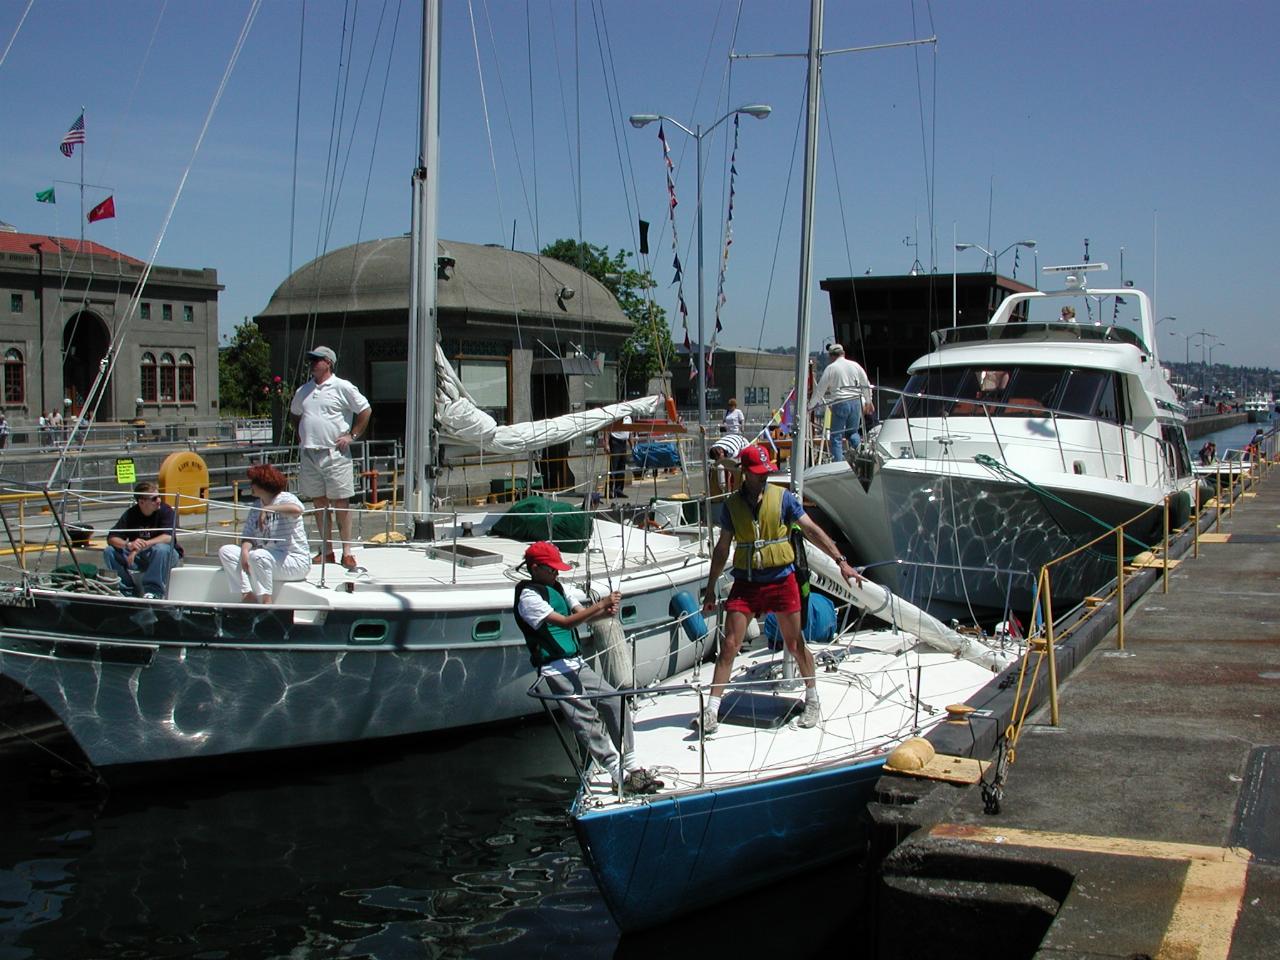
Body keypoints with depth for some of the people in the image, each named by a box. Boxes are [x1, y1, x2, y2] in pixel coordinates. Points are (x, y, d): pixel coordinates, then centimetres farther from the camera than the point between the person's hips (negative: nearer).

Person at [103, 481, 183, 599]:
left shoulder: (166, 511, -15)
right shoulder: (130, 514, -6)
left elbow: (169, 537, -28)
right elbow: (111, 538, -13)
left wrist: (141, 546, -36)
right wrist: (128, 545, -35)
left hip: (168, 556, -3)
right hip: (139, 557, 3)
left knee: (161, 549, -37)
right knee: (109, 552, -16)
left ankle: (154, 591, -24)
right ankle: (127, 590, -5)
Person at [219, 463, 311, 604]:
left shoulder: (285, 499, -9)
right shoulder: (256, 507, 14)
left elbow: (297, 510, -34)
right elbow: (248, 536, 7)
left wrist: (268, 509, -31)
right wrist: (245, 551, -15)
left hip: (296, 561, -8)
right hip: (267, 558, 8)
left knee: (257, 556, -35)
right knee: (226, 551, -3)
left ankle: (266, 602, -25)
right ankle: (247, 595, -12)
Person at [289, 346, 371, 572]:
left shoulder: (343, 387, -2)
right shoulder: (303, 391, 15)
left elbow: (365, 410, 0)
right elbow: (294, 414, 32)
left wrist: (352, 435, -4)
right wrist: (300, 434, 18)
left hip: (334, 453, -5)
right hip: (308, 454, 5)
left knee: (340, 502, -4)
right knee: (320, 503, 9)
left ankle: (347, 552, 1)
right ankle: (326, 551, 16)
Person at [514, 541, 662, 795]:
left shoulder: (559, 588, 16)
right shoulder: (529, 597, -10)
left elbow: (581, 613, 6)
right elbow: (566, 622, -19)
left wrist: (605, 612, -16)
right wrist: (600, 604, -23)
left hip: (577, 664, 8)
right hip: (556, 670, -8)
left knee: (615, 700, -1)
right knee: (587, 720, -12)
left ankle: (631, 765, 4)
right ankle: (622, 775, -12)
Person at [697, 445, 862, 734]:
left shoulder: (782, 497, -2)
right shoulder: (732, 505, 3)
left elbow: (811, 531, -1)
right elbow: (722, 548, 10)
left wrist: (841, 562, -7)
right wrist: (710, 589, 10)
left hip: (781, 580, -1)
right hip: (745, 583, 1)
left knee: (795, 644, 8)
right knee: (729, 646, -4)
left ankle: (813, 701, 28)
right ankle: (711, 711, 0)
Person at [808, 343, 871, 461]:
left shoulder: (831, 368, -1)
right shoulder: (855, 365, 9)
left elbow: (819, 390, 2)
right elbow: (866, 385, 16)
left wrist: (810, 407, 12)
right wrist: (868, 401, 31)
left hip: (840, 403, -4)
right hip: (856, 402, 4)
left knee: (836, 436, 4)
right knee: (852, 432, 20)